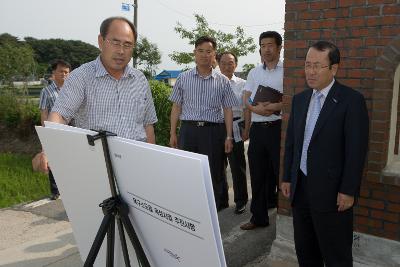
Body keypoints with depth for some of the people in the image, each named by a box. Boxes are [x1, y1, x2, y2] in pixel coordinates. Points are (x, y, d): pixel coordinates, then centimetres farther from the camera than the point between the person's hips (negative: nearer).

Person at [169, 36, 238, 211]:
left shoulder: (223, 81, 6)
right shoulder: (183, 78, 8)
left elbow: (227, 110, 6)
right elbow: (176, 107, 8)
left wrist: (228, 137, 1)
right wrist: (173, 134, 4)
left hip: (214, 131, 0)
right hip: (188, 129, 1)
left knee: (214, 174, 6)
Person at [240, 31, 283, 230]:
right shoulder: (253, 73, 15)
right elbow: (246, 99, 9)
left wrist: (274, 107, -22)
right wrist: (256, 108, -10)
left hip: (277, 127, -5)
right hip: (257, 129, 5)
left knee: (281, 172, 0)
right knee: (257, 174, 11)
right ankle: (259, 217, 24)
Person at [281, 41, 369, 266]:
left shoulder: (352, 100, -10)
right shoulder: (300, 99, 9)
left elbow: (356, 149, -12)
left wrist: (348, 191, -14)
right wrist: (287, 178, 11)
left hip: (331, 192, -6)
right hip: (300, 188, 6)